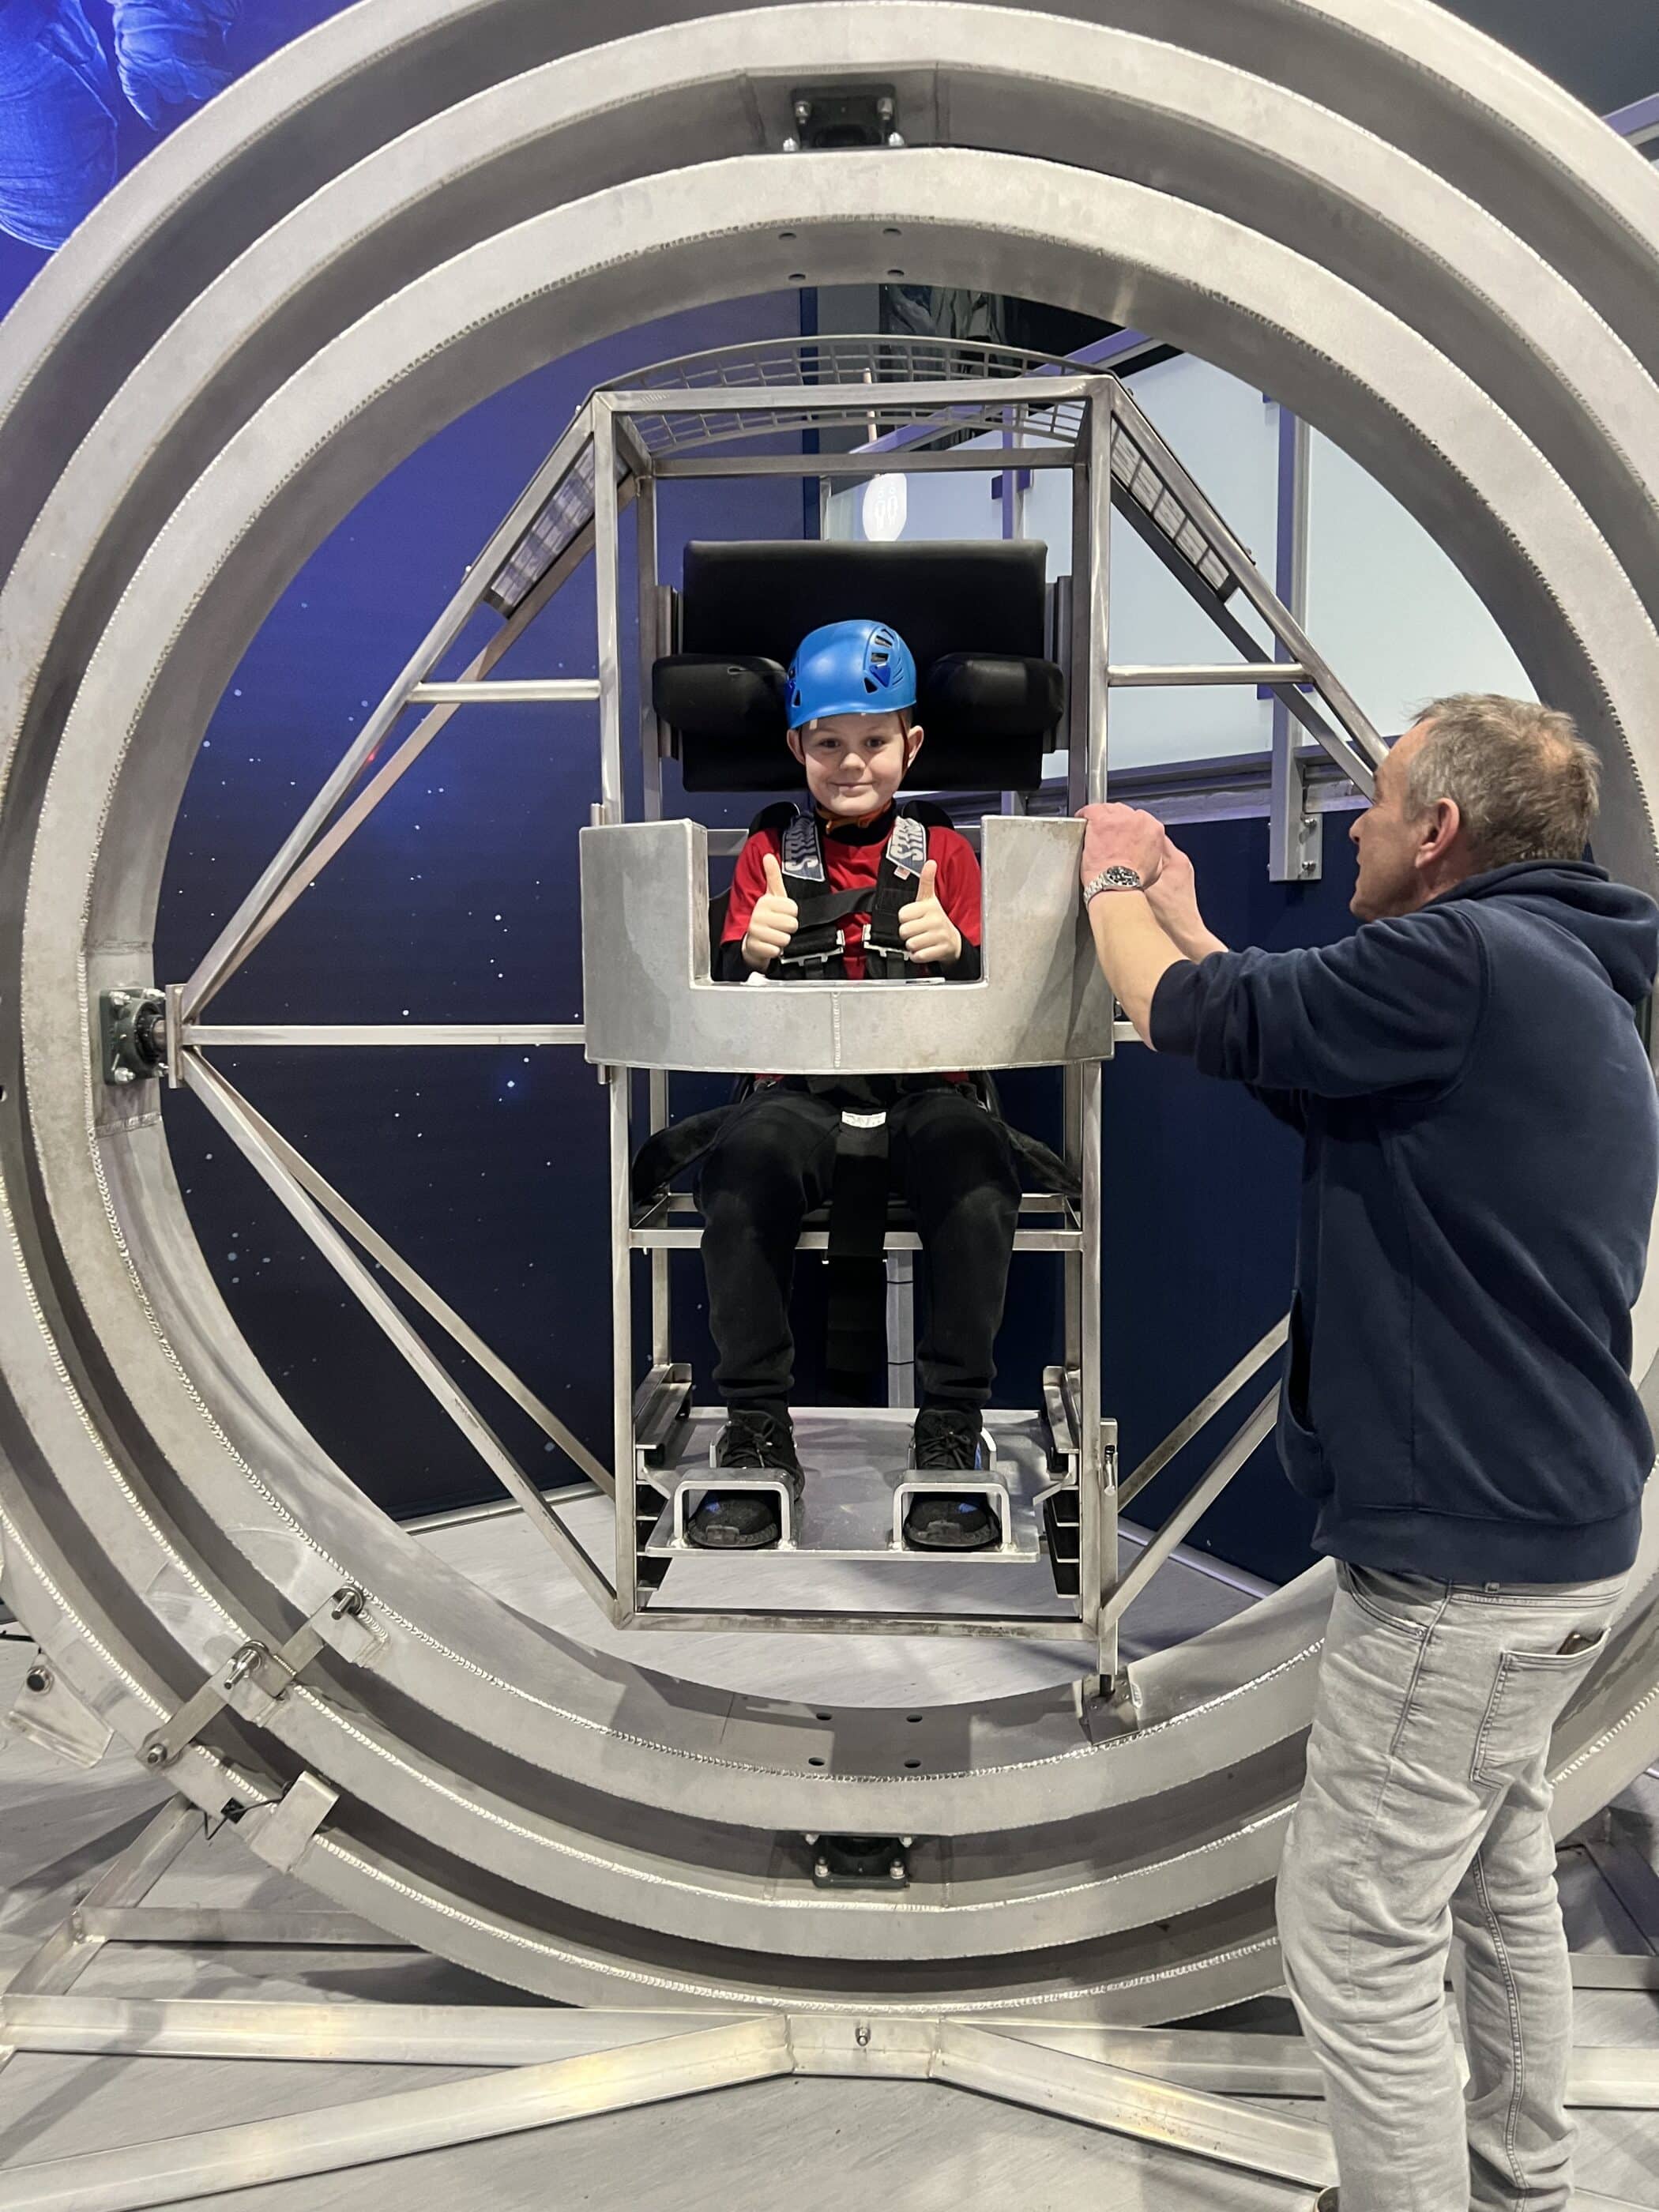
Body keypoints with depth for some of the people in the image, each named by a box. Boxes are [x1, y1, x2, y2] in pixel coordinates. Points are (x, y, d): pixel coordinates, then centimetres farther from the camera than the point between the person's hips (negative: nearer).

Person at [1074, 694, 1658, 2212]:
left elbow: (1200, 1019, -15)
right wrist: (1175, 901, 22)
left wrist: (1114, 881, 5)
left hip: (1463, 1557, -11)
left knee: (1360, 1943, 4)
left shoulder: (1465, 959, -21)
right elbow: (1287, 1044, 16)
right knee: (1501, 1888, 24)